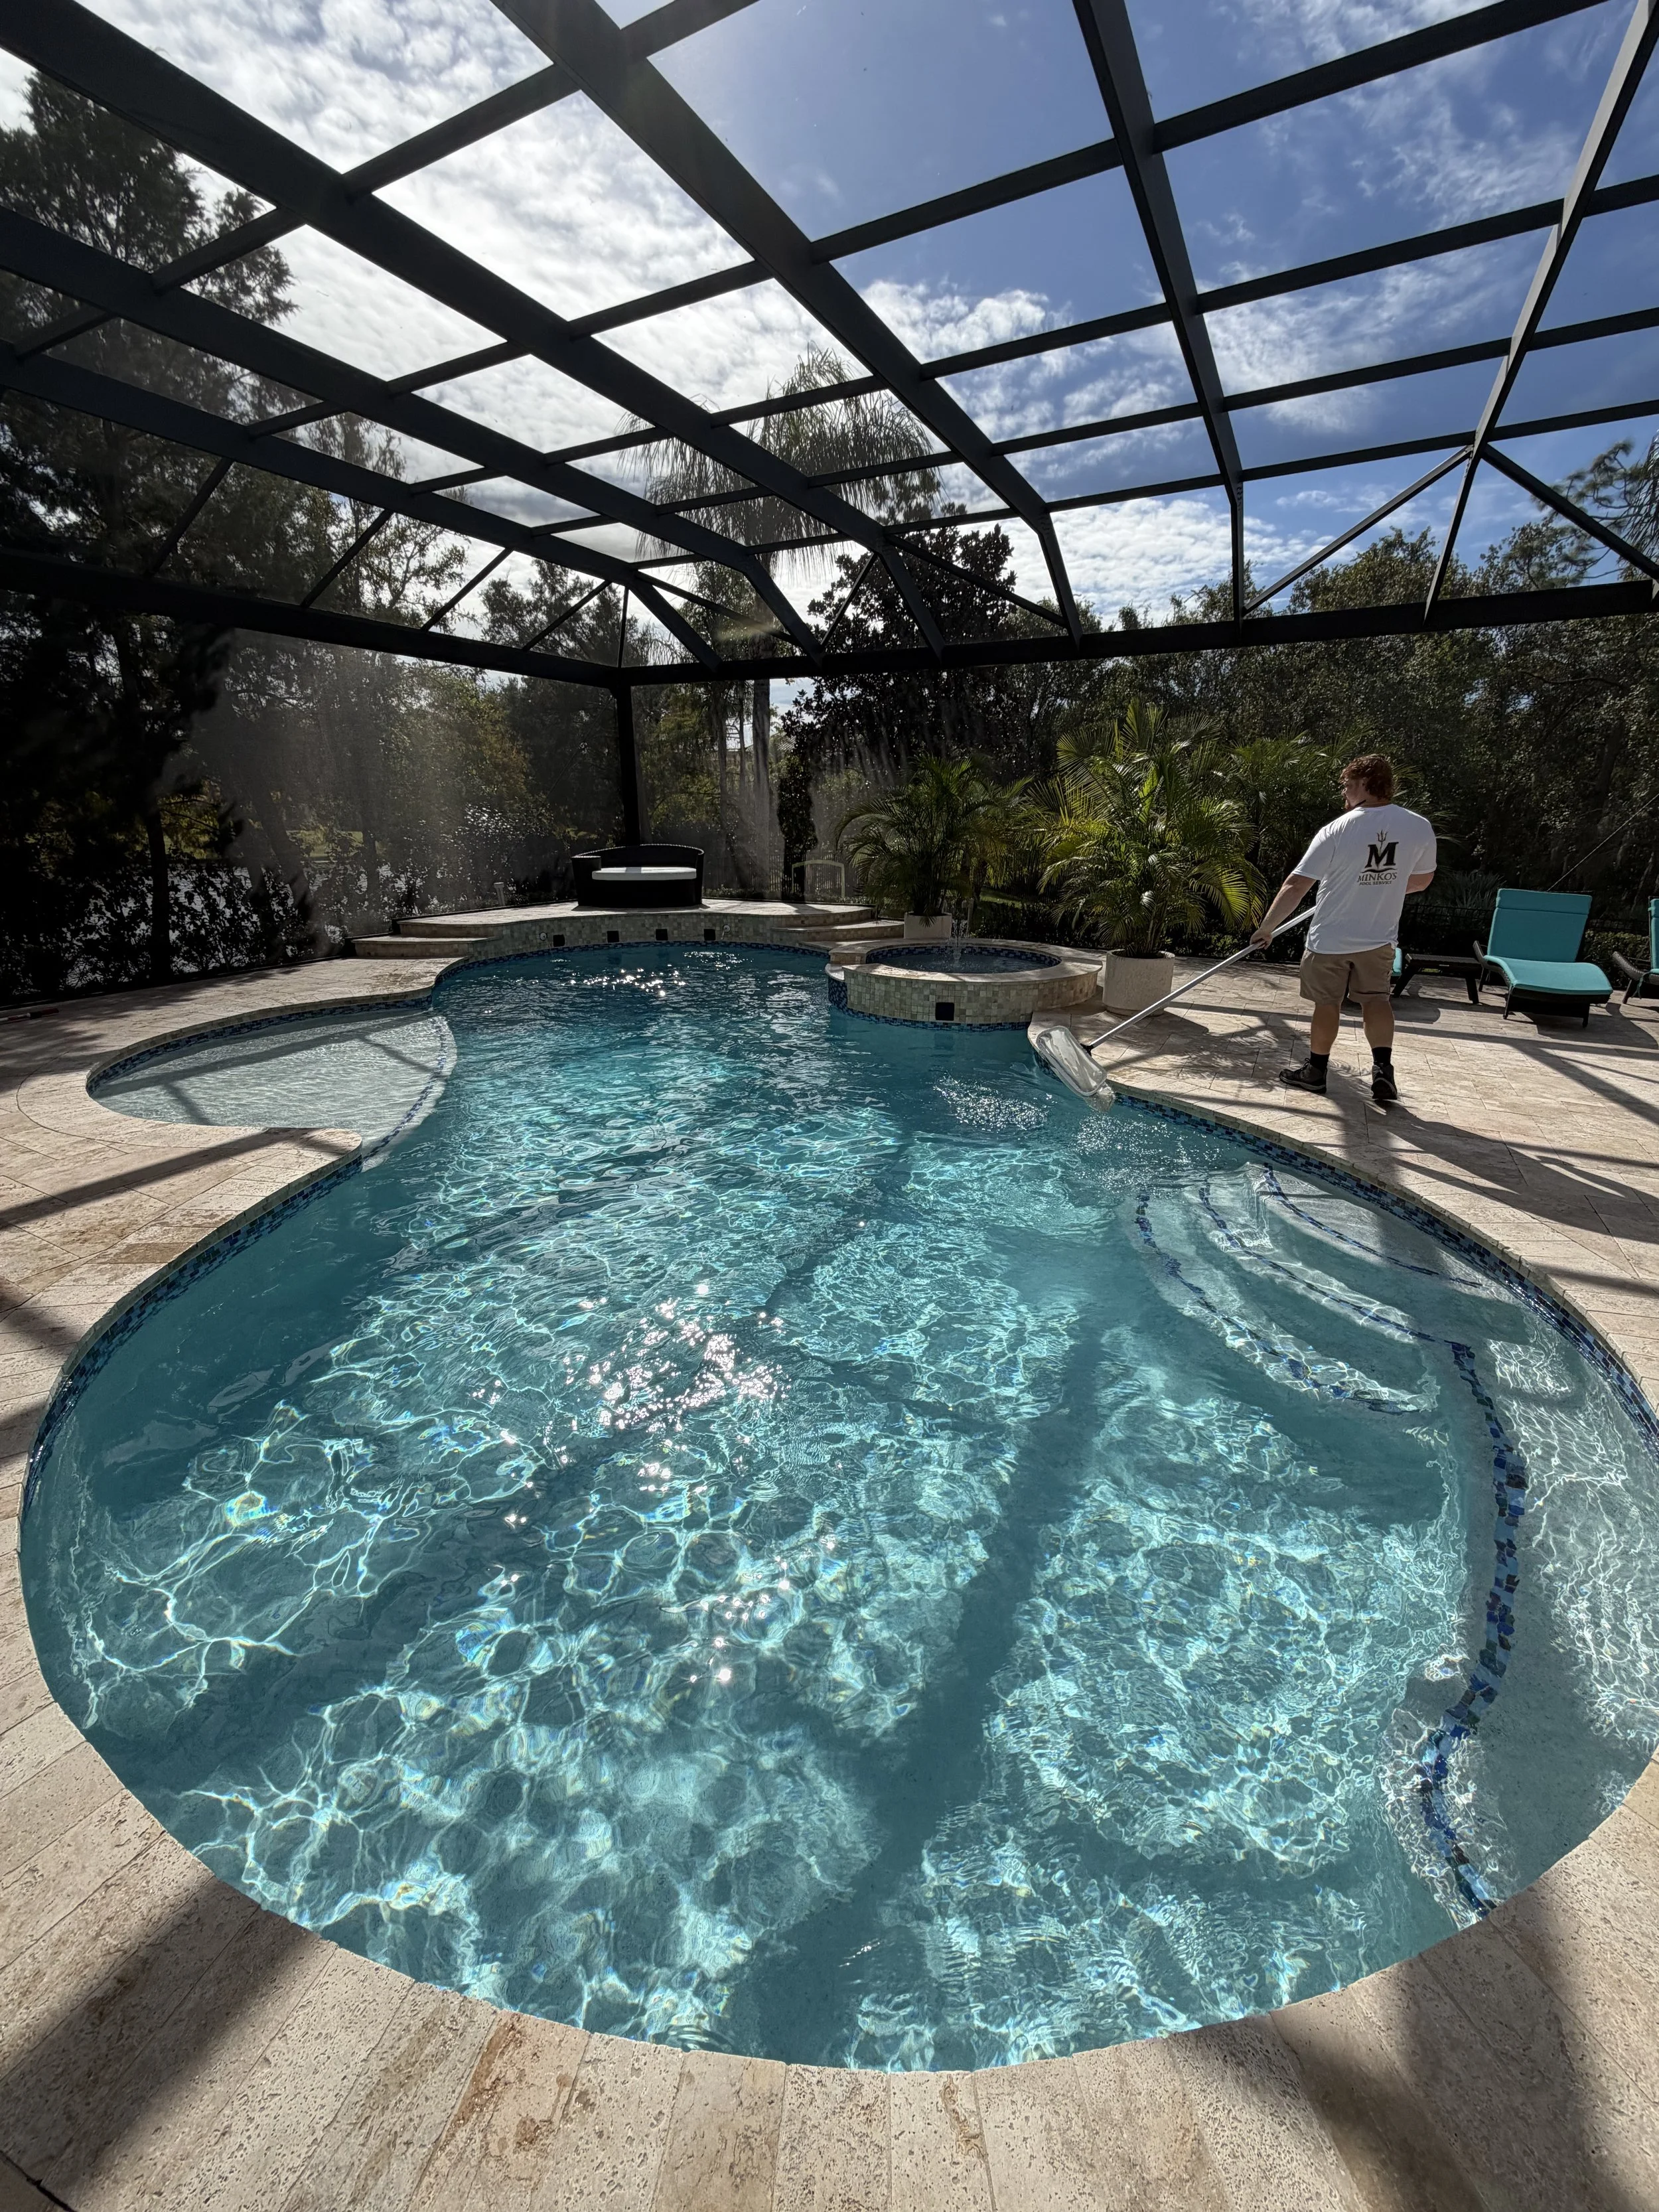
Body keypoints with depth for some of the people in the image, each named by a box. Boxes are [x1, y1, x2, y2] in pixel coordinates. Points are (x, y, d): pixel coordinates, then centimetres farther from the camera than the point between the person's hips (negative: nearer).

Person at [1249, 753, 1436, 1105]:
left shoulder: (1337, 830, -17)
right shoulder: (1420, 828, -4)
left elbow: (1295, 885, -17)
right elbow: (1422, 880, 12)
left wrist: (1266, 927, -9)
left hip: (1330, 939, -3)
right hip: (1380, 937, 3)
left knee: (1327, 1003, 10)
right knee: (1376, 999, 14)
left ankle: (1316, 1070, 22)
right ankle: (1383, 1068, 0)